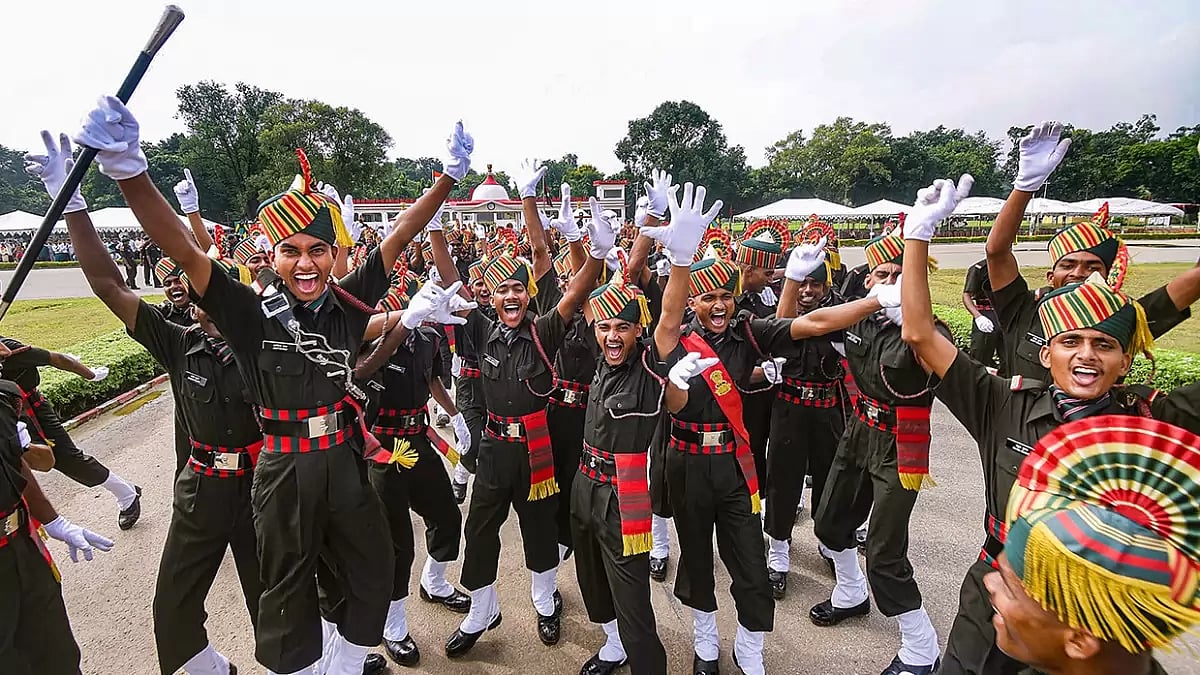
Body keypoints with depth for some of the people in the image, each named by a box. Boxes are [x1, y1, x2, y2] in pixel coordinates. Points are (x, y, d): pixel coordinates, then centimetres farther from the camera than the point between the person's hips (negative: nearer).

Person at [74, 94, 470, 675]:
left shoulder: (347, 304, -5)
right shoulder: (252, 314, -12)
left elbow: (399, 237, -3)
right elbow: (183, 252, -22)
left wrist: (450, 176, -3)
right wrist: (129, 170, -36)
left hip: (346, 464, 4)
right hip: (285, 473, -3)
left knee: (372, 574, 19)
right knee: (289, 591, 16)